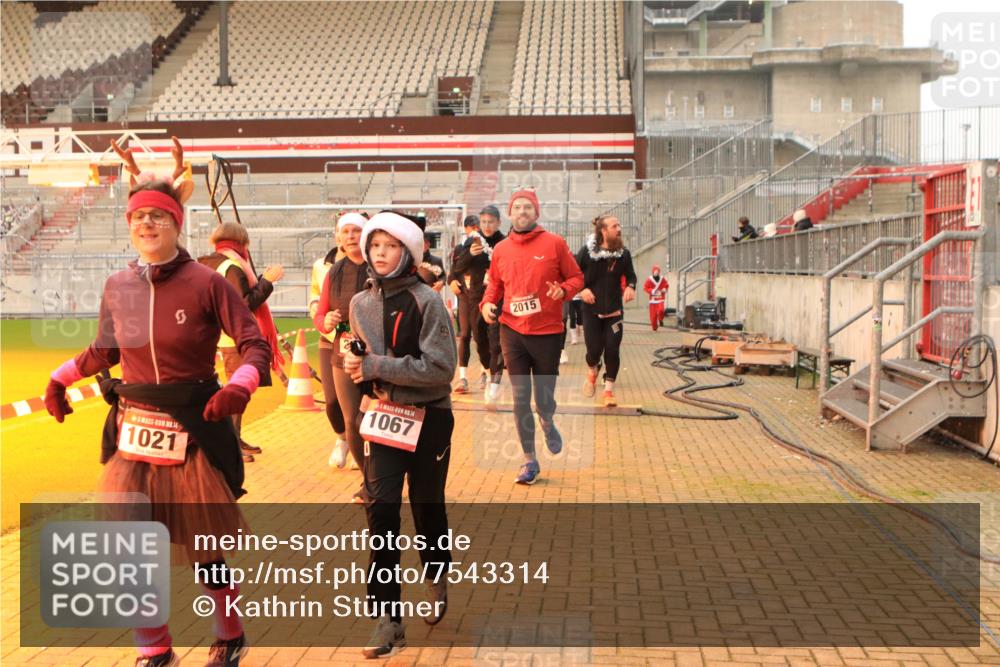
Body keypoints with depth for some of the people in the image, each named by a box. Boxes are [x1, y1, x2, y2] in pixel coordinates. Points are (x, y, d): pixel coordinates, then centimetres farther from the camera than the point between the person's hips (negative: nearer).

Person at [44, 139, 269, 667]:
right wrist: (60, 377, 17)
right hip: (132, 430, 4)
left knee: (204, 546, 9)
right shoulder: (118, 287, 3)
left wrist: (239, 386, -29)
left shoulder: (205, 283, -11)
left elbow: (255, 346, -12)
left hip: (192, 430, -4)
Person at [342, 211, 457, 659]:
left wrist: (375, 366, -21)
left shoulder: (426, 301, -13)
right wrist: (355, 368, -7)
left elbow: (439, 367, -20)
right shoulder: (361, 303, 3)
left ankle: (437, 581, 41)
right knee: (381, 509, -6)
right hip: (383, 416, 3)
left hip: (429, 419, -3)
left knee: (427, 506, 12)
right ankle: (388, 618, 2)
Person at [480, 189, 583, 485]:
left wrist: (564, 290, -19)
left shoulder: (555, 243, -3)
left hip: (547, 332, -2)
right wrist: (487, 303, -1)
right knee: (520, 399, 2)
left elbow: (576, 277, 2)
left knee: (544, 399, 6)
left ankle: (548, 424, 44)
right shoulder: (500, 249, 5)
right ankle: (529, 461, 15)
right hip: (512, 332, 2)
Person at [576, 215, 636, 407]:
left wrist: (630, 287, -11)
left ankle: (609, 390, 14)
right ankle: (592, 372, 34)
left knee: (612, 351, -2)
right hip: (592, 311, -2)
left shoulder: (623, 253, -4)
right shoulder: (587, 251, -11)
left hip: (614, 311, 2)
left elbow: (630, 275, 9)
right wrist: (581, 289, -18)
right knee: (594, 350, -3)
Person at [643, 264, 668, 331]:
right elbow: (645, 288, -3)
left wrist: (664, 289, -5)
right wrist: (651, 291, -17)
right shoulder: (649, 280, -7)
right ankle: (654, 326, 22)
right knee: (653, 314, 0)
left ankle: (660, 320, 6)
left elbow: (667, 285, 16)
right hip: (653, 300, 0)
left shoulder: (663, 279, 0)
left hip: (661, 299, 0)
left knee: (661, 310, -25)